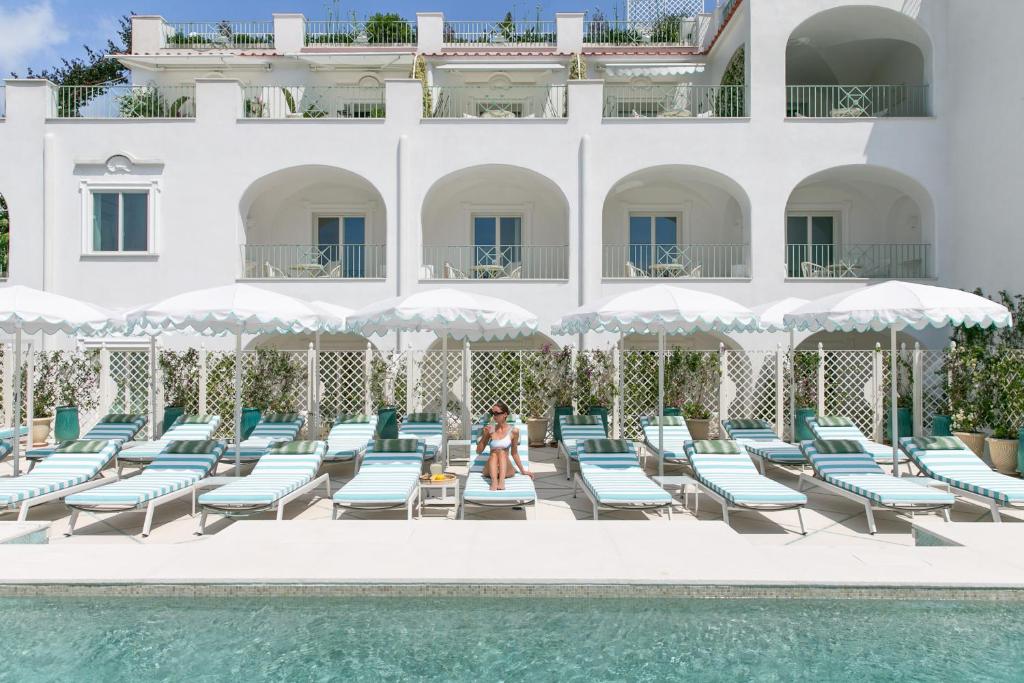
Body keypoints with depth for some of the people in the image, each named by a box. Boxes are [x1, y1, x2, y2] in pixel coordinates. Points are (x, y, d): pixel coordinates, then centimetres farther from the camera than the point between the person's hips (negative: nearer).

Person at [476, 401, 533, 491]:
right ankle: (494, 482, -48)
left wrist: (523, 471, 12)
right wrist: (485, 435, -7)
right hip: (490, 470, 1)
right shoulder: (490, 429, 2)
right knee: (494, 454, -28)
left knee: (501, 452, -28)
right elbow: (479, 451, 7)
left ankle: (502, 482, -47)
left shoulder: (513, 431, -1)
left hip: (506, 470, -1)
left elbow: (514, 453, 9)